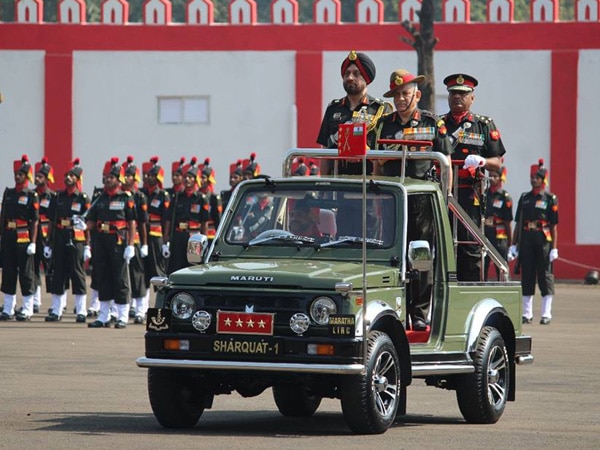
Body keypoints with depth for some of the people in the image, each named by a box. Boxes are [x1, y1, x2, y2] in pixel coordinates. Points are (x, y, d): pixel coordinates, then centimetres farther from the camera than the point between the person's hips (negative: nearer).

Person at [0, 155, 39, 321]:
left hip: (24, 239, -5)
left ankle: (27, 310, 5)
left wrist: (33, 243, -13)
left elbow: (35, 221, -7)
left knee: (26, 274, -1)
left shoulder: (31, 196, -4)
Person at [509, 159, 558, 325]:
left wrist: (554, 248, -7)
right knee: (527, 276, 4)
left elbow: (554, 226, -1)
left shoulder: (550, 199, 1)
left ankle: (546, 313, 1)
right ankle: (527, 313, 10)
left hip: (543, 242, -4)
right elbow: (518, 223, 14)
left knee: (545, 276, -2)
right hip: (526, 241, 4)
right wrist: (513, 245, 7)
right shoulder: (524, 198, 13)